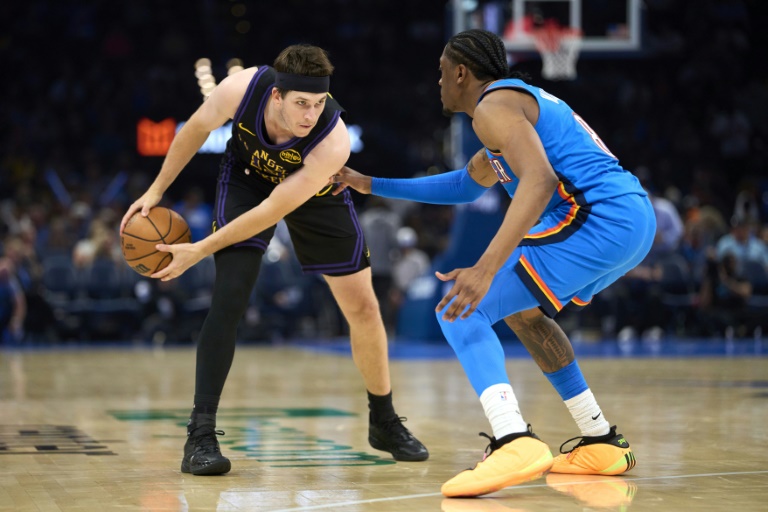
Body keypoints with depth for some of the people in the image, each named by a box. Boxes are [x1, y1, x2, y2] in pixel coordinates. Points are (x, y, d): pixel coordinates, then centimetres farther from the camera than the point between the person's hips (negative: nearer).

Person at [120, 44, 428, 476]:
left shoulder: (333, 142, -41)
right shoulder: (241, 89, -36)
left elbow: (273, 210, -34)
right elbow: (197, 128, -12)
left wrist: (200, 251, -29)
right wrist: (157, 190, -5)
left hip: (313, 192, 0)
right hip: (247, 176, 0)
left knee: (363, 307, 2)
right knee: (231, 295, -20)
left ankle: (385, 422, 24)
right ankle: (201, 434, -16)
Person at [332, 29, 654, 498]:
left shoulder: (495, 105, -4)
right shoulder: (523, 100, 29)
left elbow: (539, 180, -22)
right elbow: (466, 185, 41)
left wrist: (487, 268, -31)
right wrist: (371, 185, 44)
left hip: (597, 221, -10)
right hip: (637, 218, 10)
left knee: (460, 310, -9)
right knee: (521, 307, 31)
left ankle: (515, 443, -32)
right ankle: (601, 442, 27)